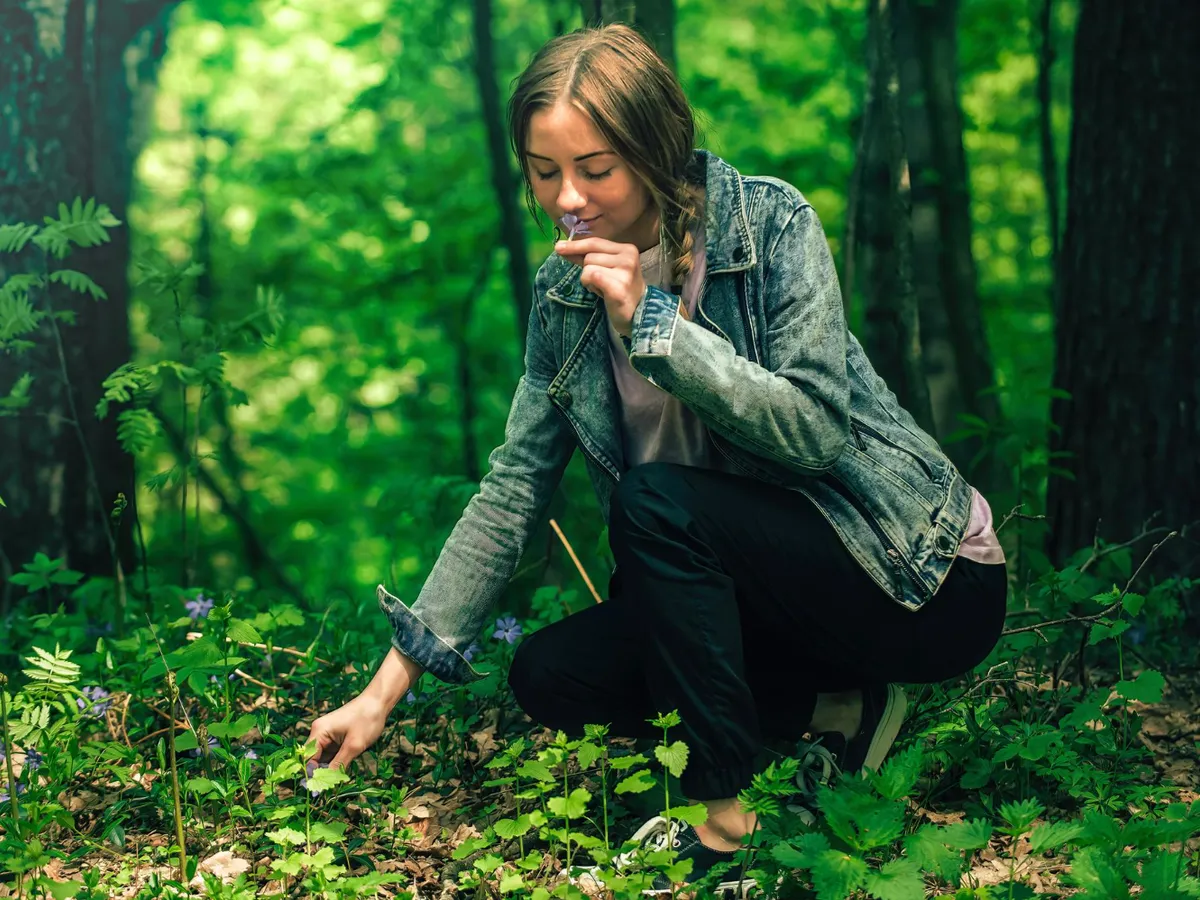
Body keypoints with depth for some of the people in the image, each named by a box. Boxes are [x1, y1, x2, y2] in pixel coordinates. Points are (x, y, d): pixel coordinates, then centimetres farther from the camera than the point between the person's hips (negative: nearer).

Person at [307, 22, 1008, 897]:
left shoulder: (770, 223, -18)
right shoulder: (566, 289, -1)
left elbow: (817, 430, -25)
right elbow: (512, 491, -2)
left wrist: (652, 321, -30)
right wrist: (386, 690, -6)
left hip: (921, 580, -7)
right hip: (749, 581, 7)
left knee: (656, 499, -28)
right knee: (550, 676, -6)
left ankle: (722, 822, -18)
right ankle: (835, 710, 4)